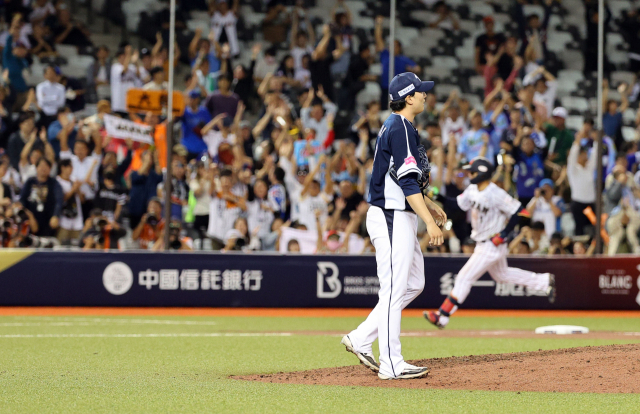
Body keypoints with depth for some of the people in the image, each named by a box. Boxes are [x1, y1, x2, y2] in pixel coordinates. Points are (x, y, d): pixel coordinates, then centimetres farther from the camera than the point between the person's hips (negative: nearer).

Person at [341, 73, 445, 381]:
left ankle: (361, 339, 16)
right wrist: (429, 222, -24)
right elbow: (407, 182, -23)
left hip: (399, 218, 11)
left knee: (414, 284, 15)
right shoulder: (401, 129, -16)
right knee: (394, 290, -7)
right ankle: (391, 364, -3)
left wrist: (427, 205, 26)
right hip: (392, 219, -11)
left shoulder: (393, 126, 16)